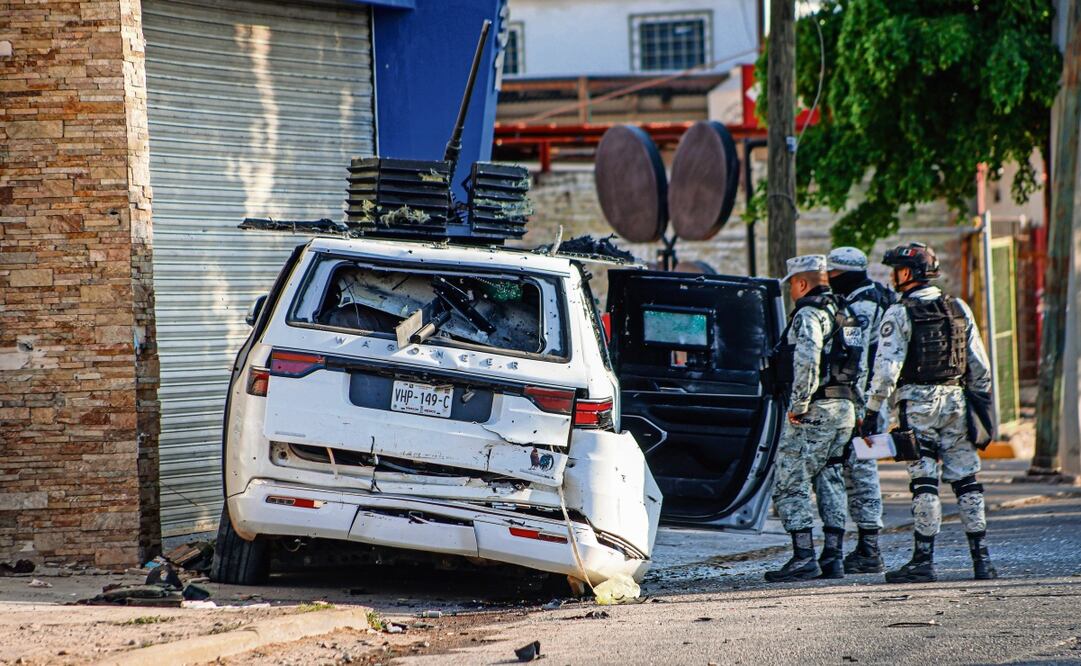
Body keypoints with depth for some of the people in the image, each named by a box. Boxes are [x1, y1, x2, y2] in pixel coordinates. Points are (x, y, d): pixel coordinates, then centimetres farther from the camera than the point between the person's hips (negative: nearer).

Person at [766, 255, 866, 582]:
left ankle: (804, 558, -12)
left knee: (791, 484, -6)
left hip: (814, 410, -9)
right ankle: (832, 557, 12)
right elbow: (862, 366, 21)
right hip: (845, 408, 9)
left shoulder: (809, 314, -11)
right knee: (830, 481, 14)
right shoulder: (845, 314, 18)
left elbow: (807, 361, -25)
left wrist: (798, 405, -19)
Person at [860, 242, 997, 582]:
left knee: (924, 483, -3)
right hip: (956, 401, 4)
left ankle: (923, 561, -3)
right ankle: (981, 559, 6)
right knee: (966, 481, 7)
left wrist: (872, 412, -7)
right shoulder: (959, 309, 9)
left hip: (917, 404, -4)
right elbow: (980, 366, 11)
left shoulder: (899, 314, -7)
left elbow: (887, 369, -13)